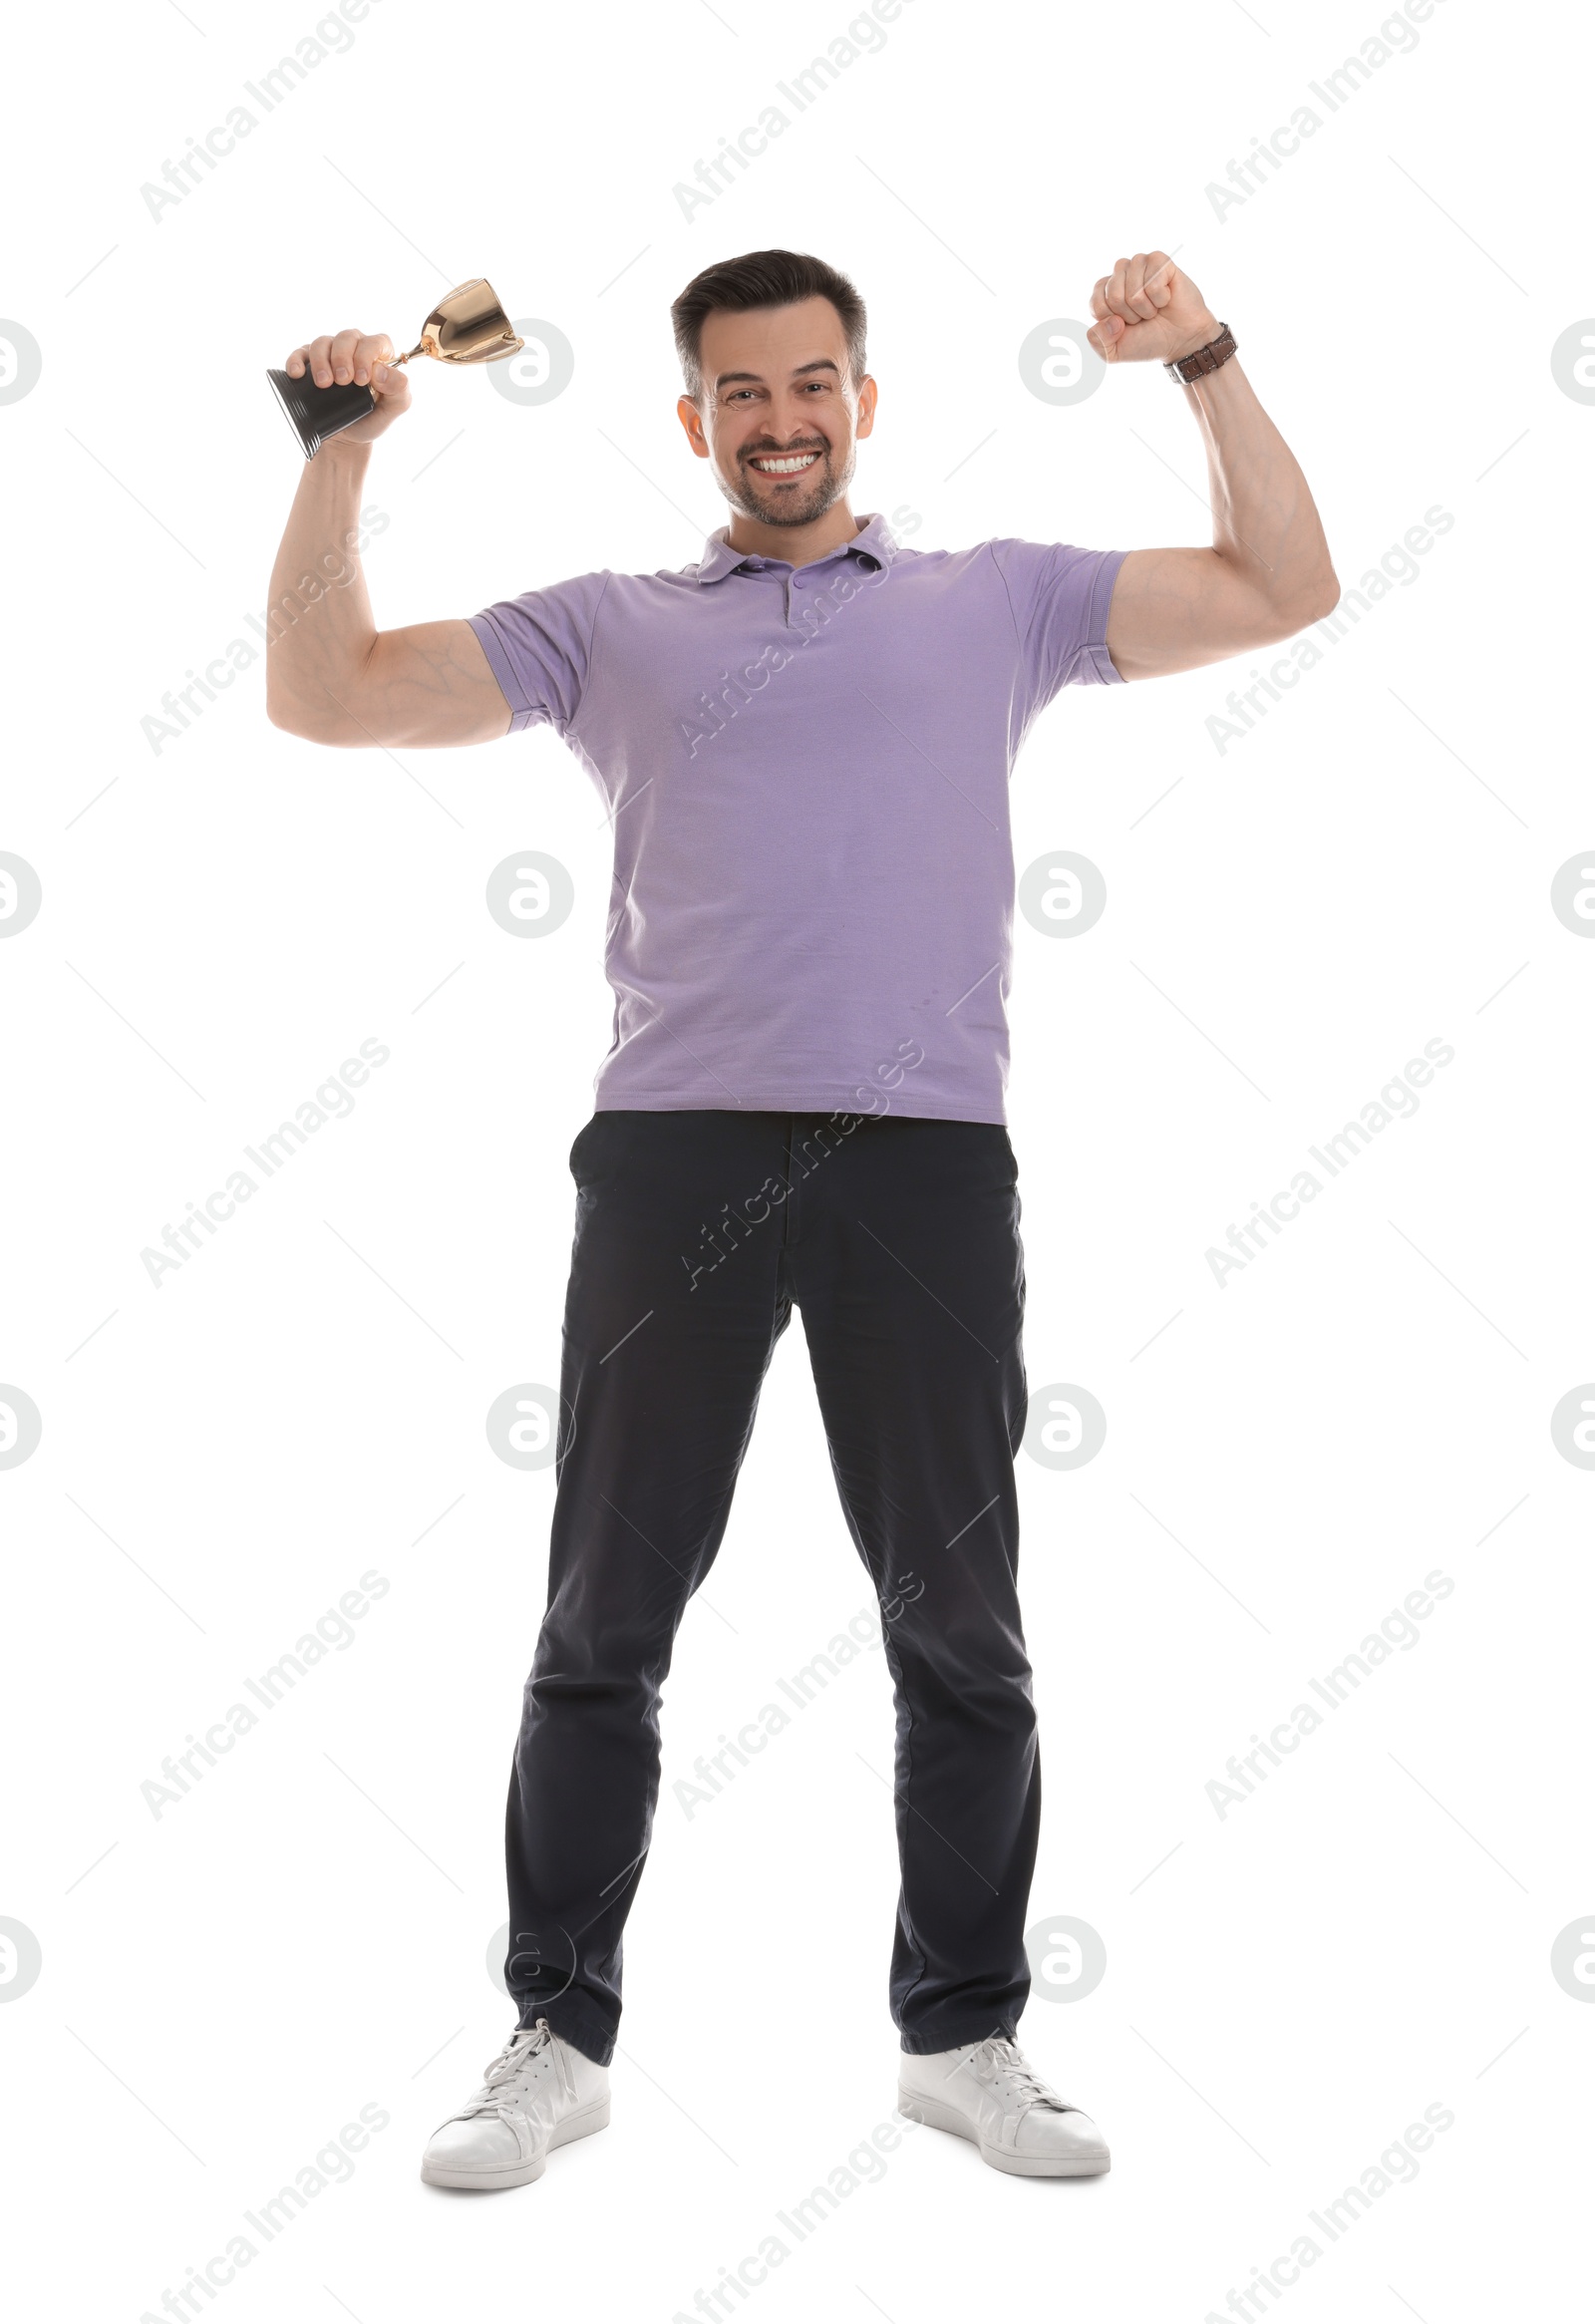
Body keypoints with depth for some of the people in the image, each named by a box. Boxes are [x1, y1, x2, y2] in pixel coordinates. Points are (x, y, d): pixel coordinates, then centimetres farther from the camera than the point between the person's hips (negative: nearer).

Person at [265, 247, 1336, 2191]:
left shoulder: (997, 600, 17)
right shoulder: (610, 624, 17)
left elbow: (1284, 589, 13)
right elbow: (328, 696, 12)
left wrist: (1207, 362, 5)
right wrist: (340, 451, 5)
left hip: (928, 1156, 0)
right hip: (676, 1146, 0)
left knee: (959, 1634, 6)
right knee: (602, 1627, 4)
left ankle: (964, 2035, 21)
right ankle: (560, 2039, 17)